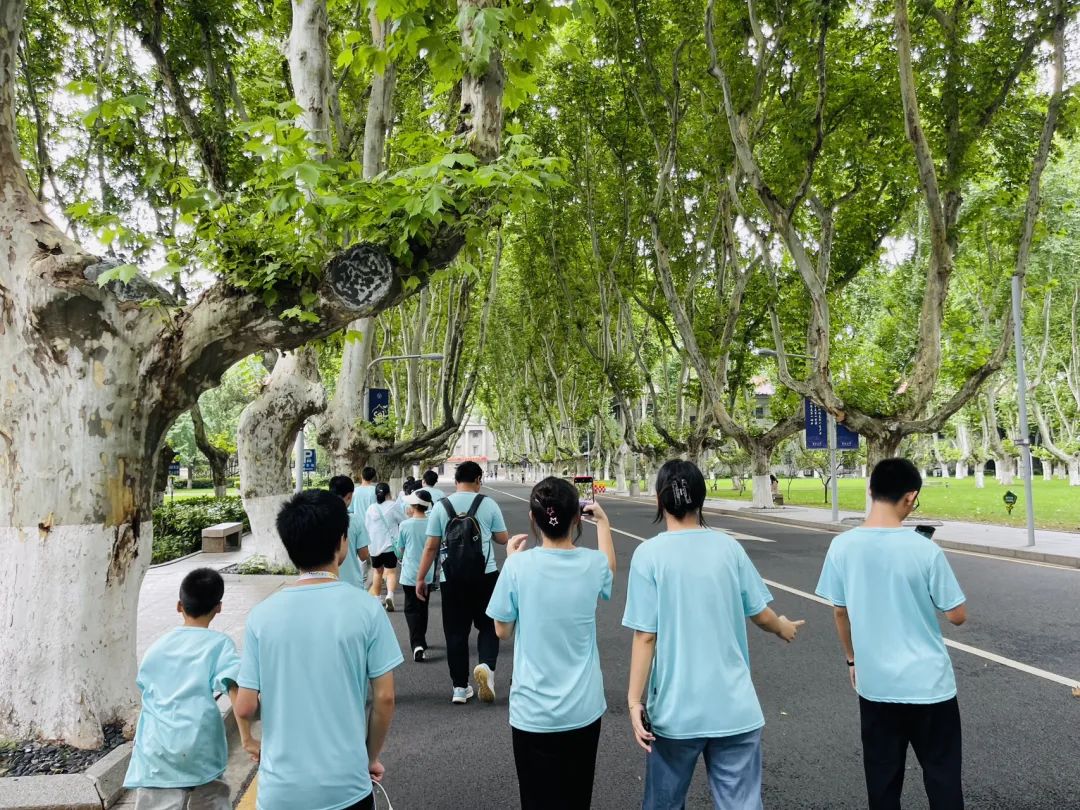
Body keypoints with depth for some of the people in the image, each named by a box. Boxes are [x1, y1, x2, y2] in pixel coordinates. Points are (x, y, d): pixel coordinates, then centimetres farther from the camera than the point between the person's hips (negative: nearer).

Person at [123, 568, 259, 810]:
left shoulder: (156, 647, 15)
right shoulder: (219, 643, 1)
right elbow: (235, 689, -12)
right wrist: (247, 739, -16)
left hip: (157, 752, 3)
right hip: (200, 749, -2)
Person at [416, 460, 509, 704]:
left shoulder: (441, 506, -2)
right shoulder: (489, 504, -2)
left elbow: (431, 547, -2)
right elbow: (503, 539, 5)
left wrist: (420, 578, 6)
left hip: (451, 577, 1)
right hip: (485, 574, -1)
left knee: (456, 632, 10)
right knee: (488, 625, 13)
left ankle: (460, 687, 15)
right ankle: (486, 665, -13)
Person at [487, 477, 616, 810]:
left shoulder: (519, 565, -16)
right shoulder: (593, 563, -9)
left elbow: (502, 630, -2)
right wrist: (603, 521, 27)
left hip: (534, 711, -2)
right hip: (583, 708, 2)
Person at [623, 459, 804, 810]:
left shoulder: (649, 554, -11)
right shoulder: (729, 547, -3)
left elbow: (646, 636, -13)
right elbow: (760, 613, 7)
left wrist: (634, 699, -5)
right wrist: (783, 628, 28)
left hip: (676, 708, -2)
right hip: (734, 706, 2)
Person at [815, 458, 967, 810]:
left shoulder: (842, 546, -9)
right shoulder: (925, 550, -17)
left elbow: (840, 612, 1)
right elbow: (957, 616, -8)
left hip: (874, 682, 3)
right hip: (928, 683, -2)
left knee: (882, 777, 15)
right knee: (942, 775, 15)